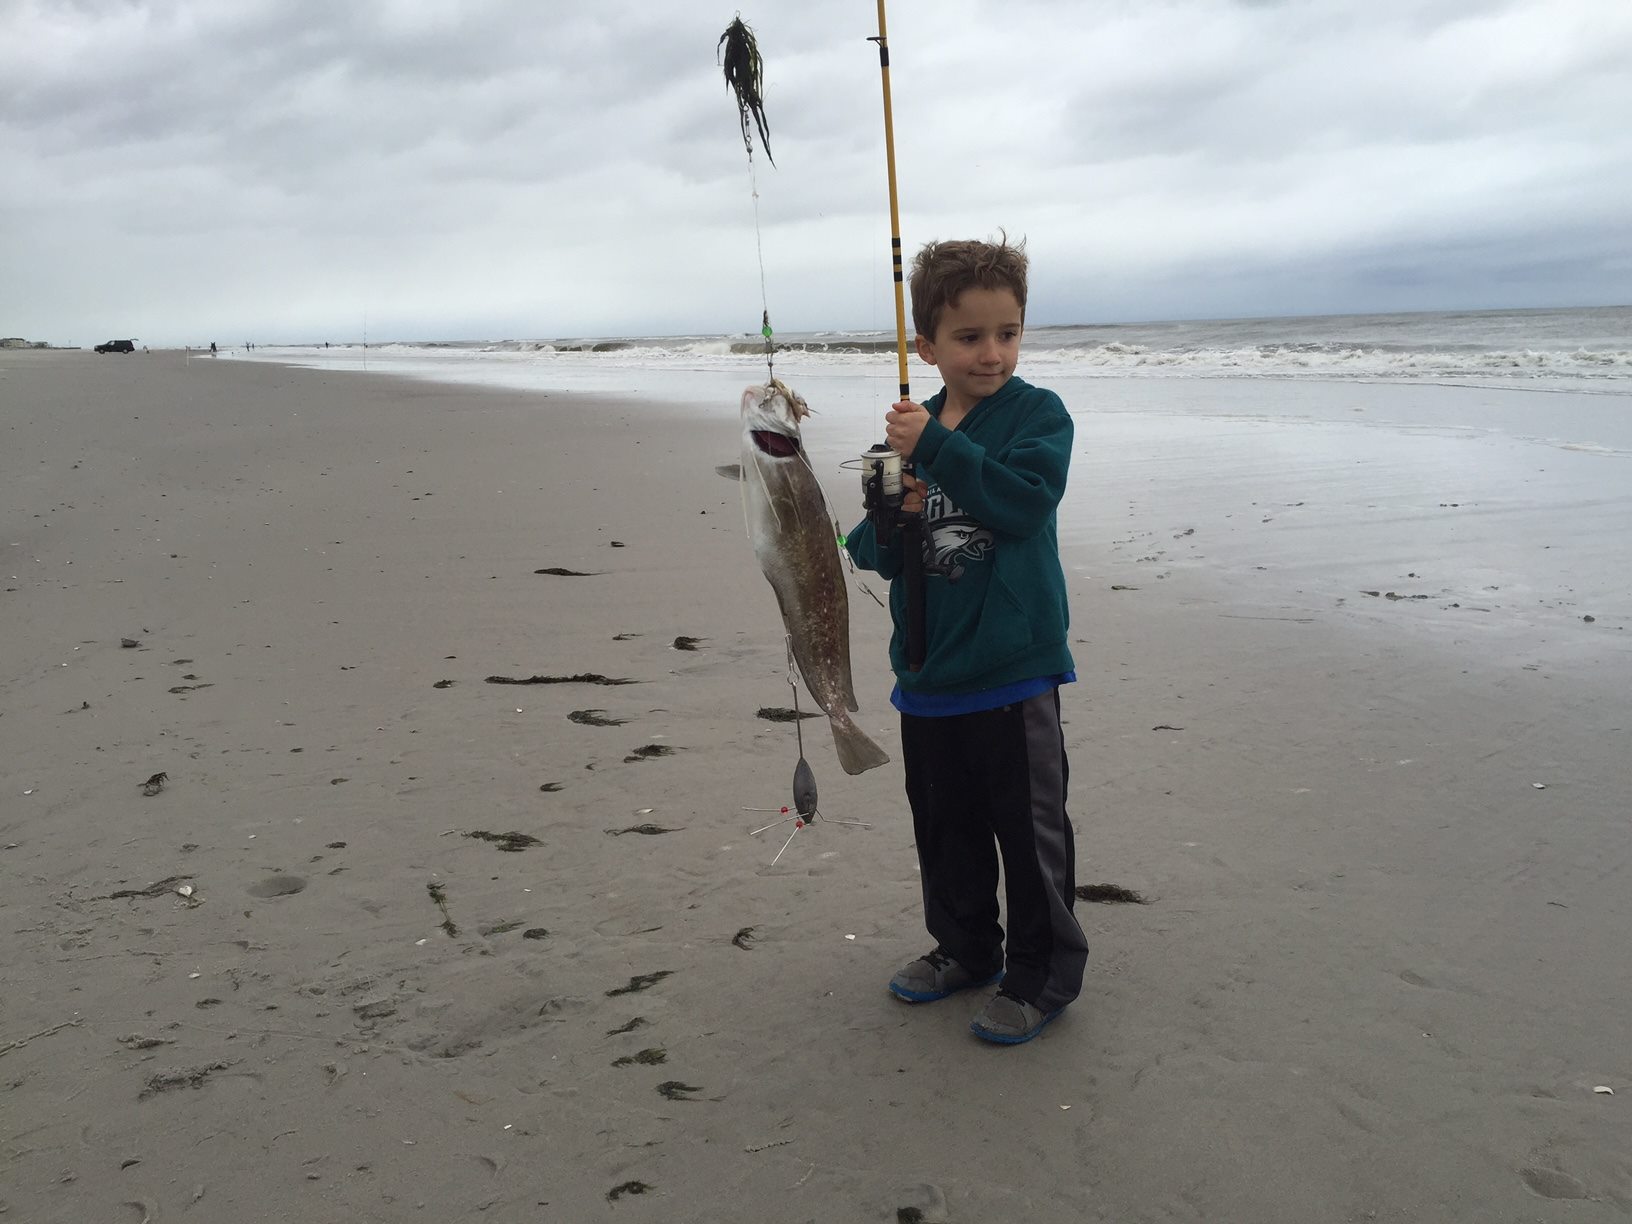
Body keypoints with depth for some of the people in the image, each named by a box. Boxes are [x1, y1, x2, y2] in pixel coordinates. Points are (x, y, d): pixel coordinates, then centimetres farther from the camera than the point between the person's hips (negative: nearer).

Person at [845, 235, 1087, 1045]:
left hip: (1012, 670, -6)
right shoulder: (909, 432, 8)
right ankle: (964, 948, 37)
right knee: (945, 824, 18)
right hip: (927, 672, 6)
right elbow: (869, 549, 9)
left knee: (1029, 827, 3)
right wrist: (887, 524, -13)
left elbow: (1023, 500, -24)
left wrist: (938, 447, -26)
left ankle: (1043, 972, 20)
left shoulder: (1038, 414, -6)